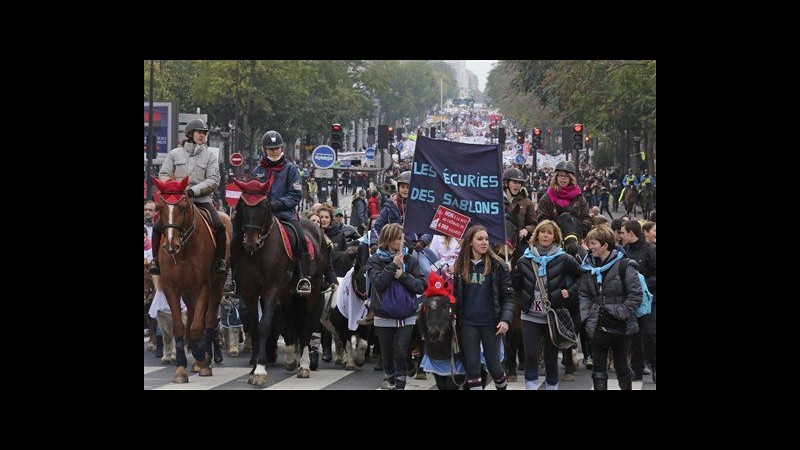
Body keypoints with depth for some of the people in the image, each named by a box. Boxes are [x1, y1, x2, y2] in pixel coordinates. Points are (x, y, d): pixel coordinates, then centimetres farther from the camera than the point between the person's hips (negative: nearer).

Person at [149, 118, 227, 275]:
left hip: (201, 200, -1)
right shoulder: (175, 154, 9)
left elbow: (214, 181, -3)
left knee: (219, 226, -23)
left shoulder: (209, 156, 7)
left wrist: (193, 190, -17)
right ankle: (156, 259, 0)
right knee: (158, 227, -17)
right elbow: (163, 175, 9)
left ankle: (220, 260, -7)